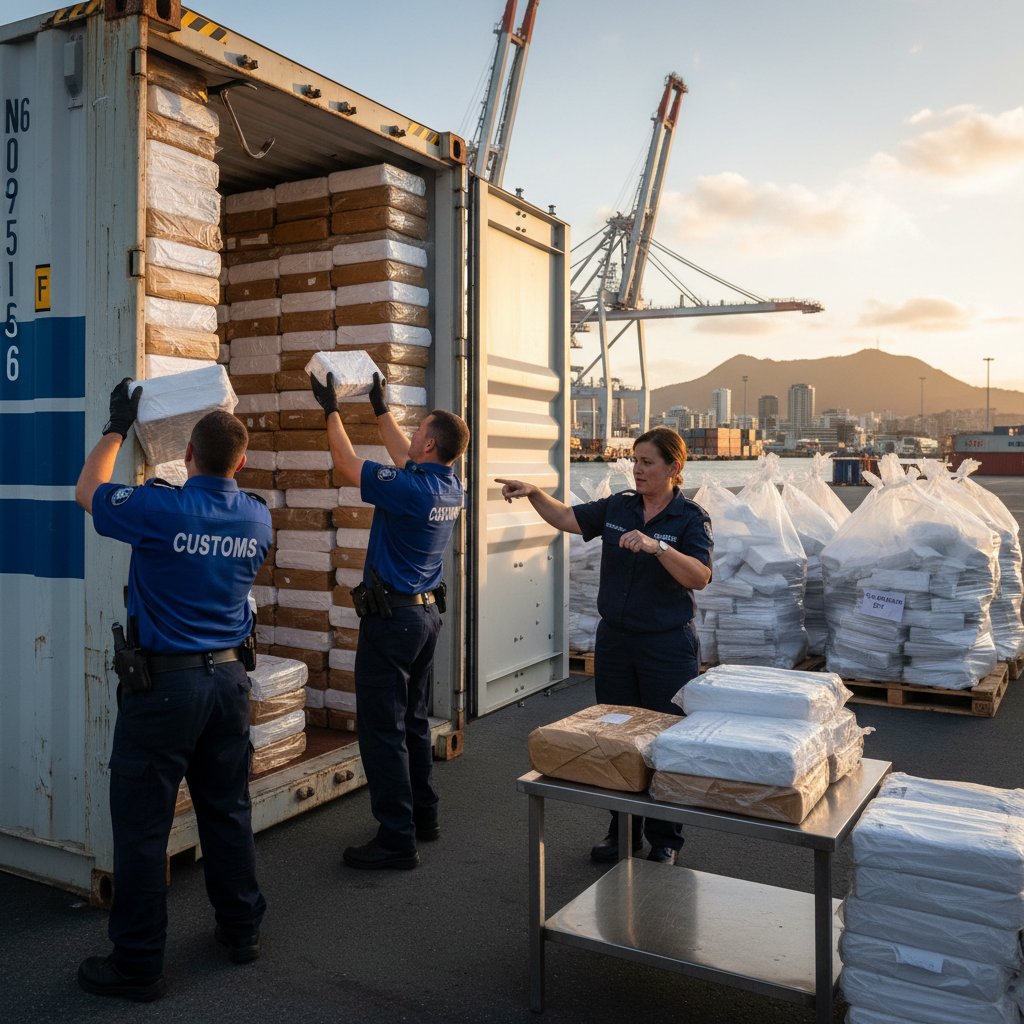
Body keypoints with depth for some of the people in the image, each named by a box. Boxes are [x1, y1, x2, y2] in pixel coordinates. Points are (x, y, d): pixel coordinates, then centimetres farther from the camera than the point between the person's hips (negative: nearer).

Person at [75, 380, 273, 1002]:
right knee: (228, 810, 18)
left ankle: (138, 965, 16)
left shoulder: (159, 509, -16)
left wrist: (118, 427, 14)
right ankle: (242, 928, 31)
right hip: (229, 677, 6)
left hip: (163, 684, -5)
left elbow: (88, 490, 3)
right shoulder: (258, 519, -1)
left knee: (142, 825, 5)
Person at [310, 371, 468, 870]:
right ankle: (423, 816, 30)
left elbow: (347, 462, -9)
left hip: (391, 617, -9)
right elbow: (405, 457, 21)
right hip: (427, 611, 9)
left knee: (382, 729, -3)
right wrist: (381, 408, 28)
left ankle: (397, 838, 2)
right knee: (413, 719, 19)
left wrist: (331, 409, 4)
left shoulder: (408, 490, -21)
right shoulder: (451, 486, 3)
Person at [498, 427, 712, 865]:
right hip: (615, 641, 5)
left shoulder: (691, 517, -10)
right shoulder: (618, 507, 5)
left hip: (667, 648, -5)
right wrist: (533, 493, -4)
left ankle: (665, 839, 22)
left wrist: (655, 546, -36)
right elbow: (568, 518, 12)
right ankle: (621, 831, 29)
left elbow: (700, 576, -23)